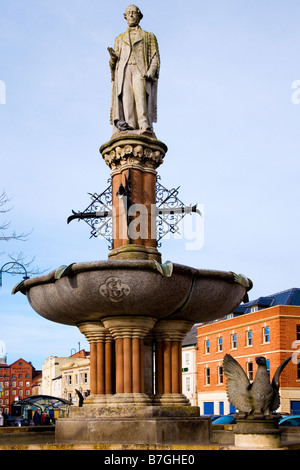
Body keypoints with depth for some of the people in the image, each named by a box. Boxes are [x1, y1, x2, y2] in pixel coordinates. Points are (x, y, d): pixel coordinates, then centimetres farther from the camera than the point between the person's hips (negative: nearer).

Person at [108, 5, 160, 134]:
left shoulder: (149, 36, 23)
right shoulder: (120, 38, 30)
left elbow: (155, 57, 10)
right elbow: (114, 62, 22)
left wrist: (150, 73, -9)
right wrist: (113, 56, -4)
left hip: (140, 70, -2)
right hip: (123, 71, 2)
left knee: (141, 95, -26)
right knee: (126, 99, -17)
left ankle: (145, 128, -40)